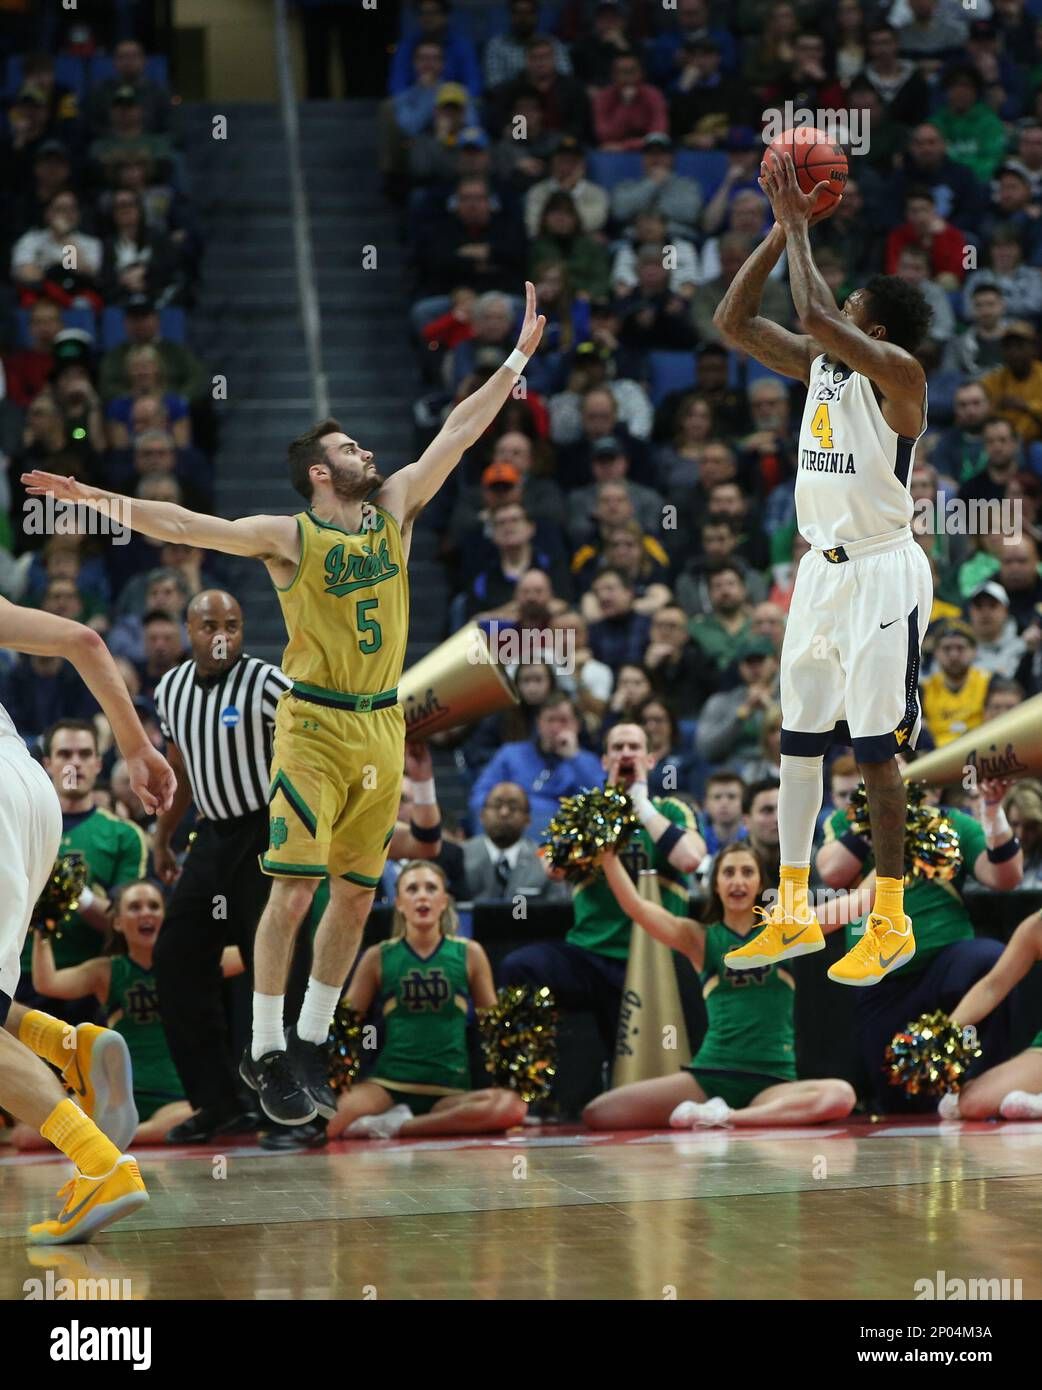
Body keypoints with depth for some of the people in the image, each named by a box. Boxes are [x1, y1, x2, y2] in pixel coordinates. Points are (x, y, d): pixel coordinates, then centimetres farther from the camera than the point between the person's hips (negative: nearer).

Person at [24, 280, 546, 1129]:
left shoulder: (396, 509, 8)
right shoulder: (287, 537, -6)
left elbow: (458, 432, 11)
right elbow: (185, 525, -14)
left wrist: (519, 357, 11)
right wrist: (99, 499, -25)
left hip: (384, 727, 5)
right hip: (315, 725, -5)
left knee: (357, 894, 8)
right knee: (295, 888, -10)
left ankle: (312, 1042, 21)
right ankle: (266, 1053, -1)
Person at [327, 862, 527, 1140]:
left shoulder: (469, 954, 8)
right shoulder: (378, 957, 7)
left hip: (451, 1090, 1)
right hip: (388, 1084, -1)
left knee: (511, 1106, -33)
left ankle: (396, 1126, -20)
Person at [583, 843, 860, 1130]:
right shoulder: (700, 939, 8)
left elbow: (858, 901, 6)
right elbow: (635, 906, -3)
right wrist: (608, 852, -10)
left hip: (772, 1082, 0)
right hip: (708, 1076, 0)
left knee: (841, 1096, -35)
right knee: (597, 1114, -16)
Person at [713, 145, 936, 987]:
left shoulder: (898, 372, -14)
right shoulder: (819, 365, 9)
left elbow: (818, 317, -29)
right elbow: (734, 321, 9)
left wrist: (800, 229, -17)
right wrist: (782, 226, 2)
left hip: (882, 576, -8)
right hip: (822, 570, 8)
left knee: (875, 751, -3)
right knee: (798, 742, 10)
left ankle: (891, 926, 7)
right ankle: (794, 917, 18)